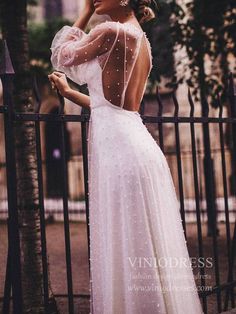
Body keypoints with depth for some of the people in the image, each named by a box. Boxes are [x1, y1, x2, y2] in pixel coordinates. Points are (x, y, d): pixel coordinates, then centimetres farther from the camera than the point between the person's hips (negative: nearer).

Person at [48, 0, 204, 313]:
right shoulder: (141, 41, 18)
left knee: (127, 255, -5)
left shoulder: (113, 32, -9)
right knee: (144, 252, 12)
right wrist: (67, 92, 31)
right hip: (136, 144, 9)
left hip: (119, 147, -9)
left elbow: (61, 55, 5)